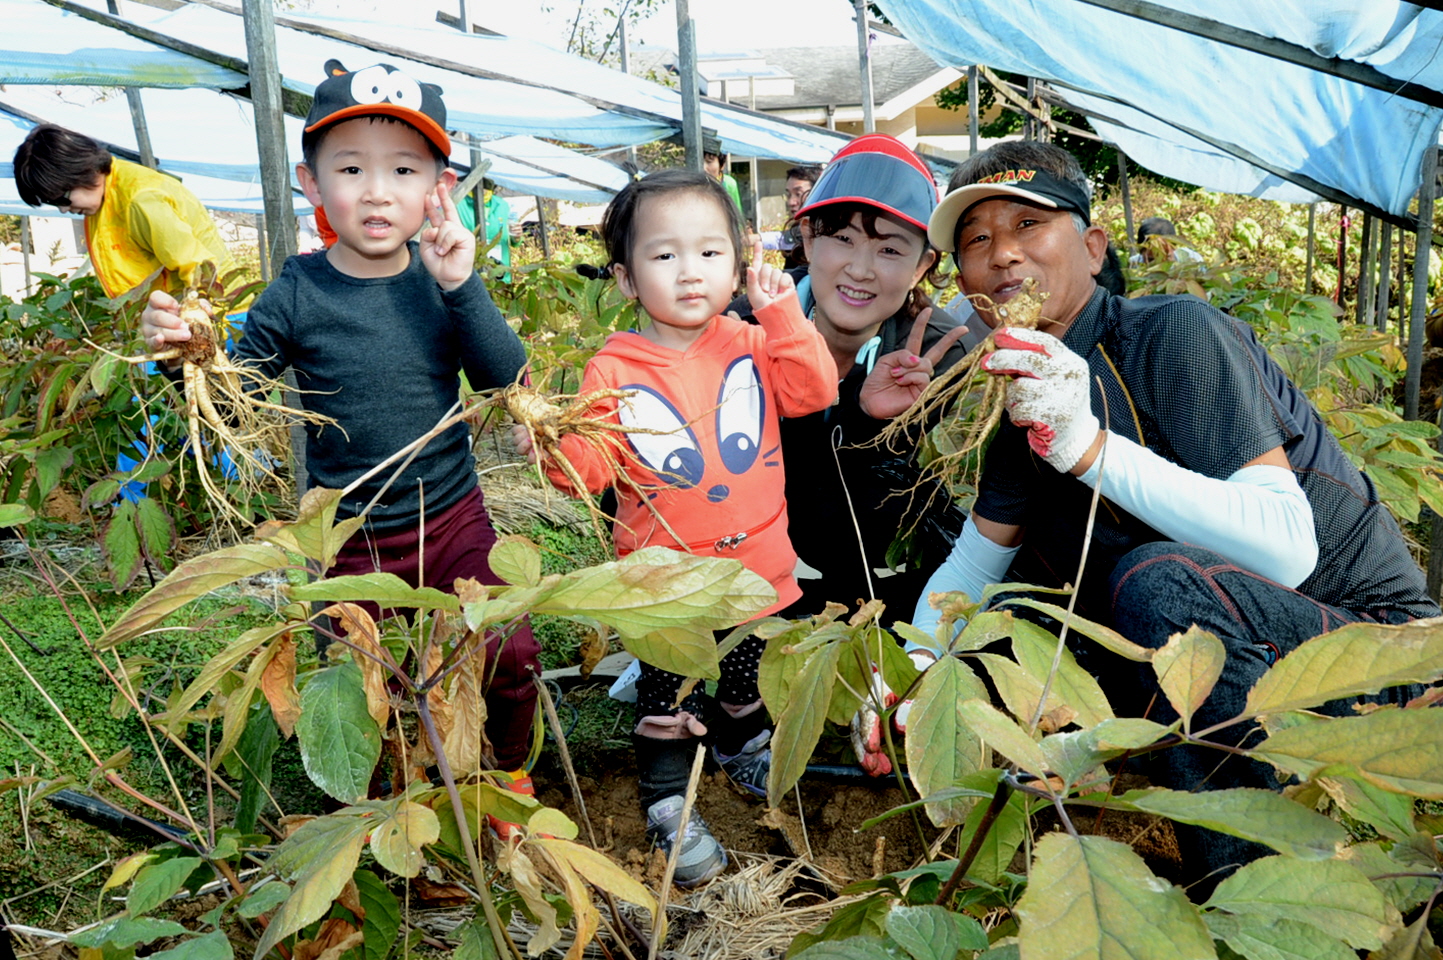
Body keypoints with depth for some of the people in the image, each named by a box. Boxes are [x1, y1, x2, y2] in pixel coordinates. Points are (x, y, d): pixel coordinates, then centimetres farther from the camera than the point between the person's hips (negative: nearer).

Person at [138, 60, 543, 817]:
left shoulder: (442, 278, -7)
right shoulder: (300, 293, -10)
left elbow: (510, 380, -14)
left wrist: (461, 288, -24)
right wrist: (183, 351, -25)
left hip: (452, 521, 0)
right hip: (353, 545, 0)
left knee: (509, 653, -7)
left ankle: (508, 776, 24)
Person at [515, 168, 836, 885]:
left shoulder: (751, 346, 0)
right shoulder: (614, 369, -9)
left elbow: (814, 392, -11)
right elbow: (595, 466, -11)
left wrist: (785, 318, -18)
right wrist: (553, 446, -30)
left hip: (757, 567, 4)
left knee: (748, 683, 24)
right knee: (667, 696, 9)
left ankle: (743, 751, 54)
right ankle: (668, 805, 30)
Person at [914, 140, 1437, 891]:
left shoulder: (1175, 334, -19)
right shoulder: (1029, 394, 4)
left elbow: (1286, 548, -29)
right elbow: (969, 567, 11)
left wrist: (1088, 445, -36)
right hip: (1211, 636, 8)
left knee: (1158, 579, -34)